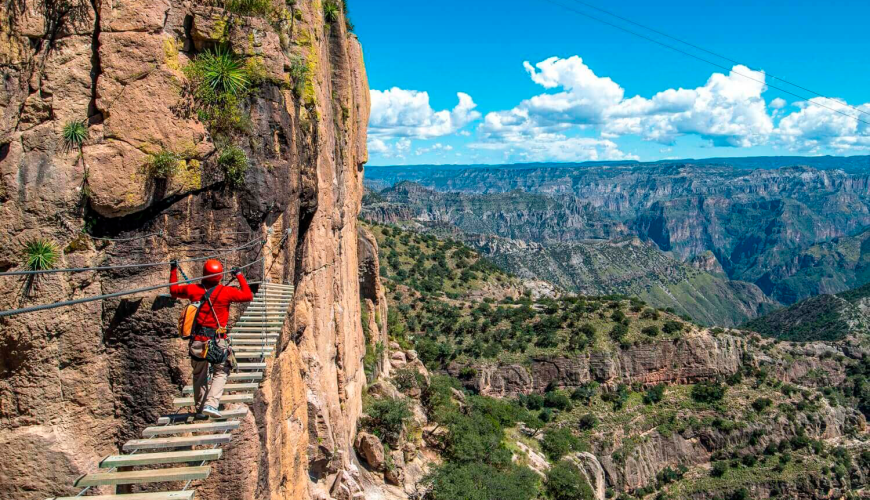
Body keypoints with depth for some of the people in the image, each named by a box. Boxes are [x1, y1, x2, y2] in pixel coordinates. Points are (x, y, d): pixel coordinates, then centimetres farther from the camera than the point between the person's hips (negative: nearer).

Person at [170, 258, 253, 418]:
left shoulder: (193, 290, -1)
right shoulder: (226, 292, -11)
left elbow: (173, 291, 18)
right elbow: (248, 296, 2)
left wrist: (173, 271, 28)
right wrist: (240, 276, 8)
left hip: (197, 340, 4)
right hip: (217, 341, -3)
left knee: (199, 375, 19)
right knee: (221, 372, 11)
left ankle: (200, 408, 26)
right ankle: (211, 404, -6)